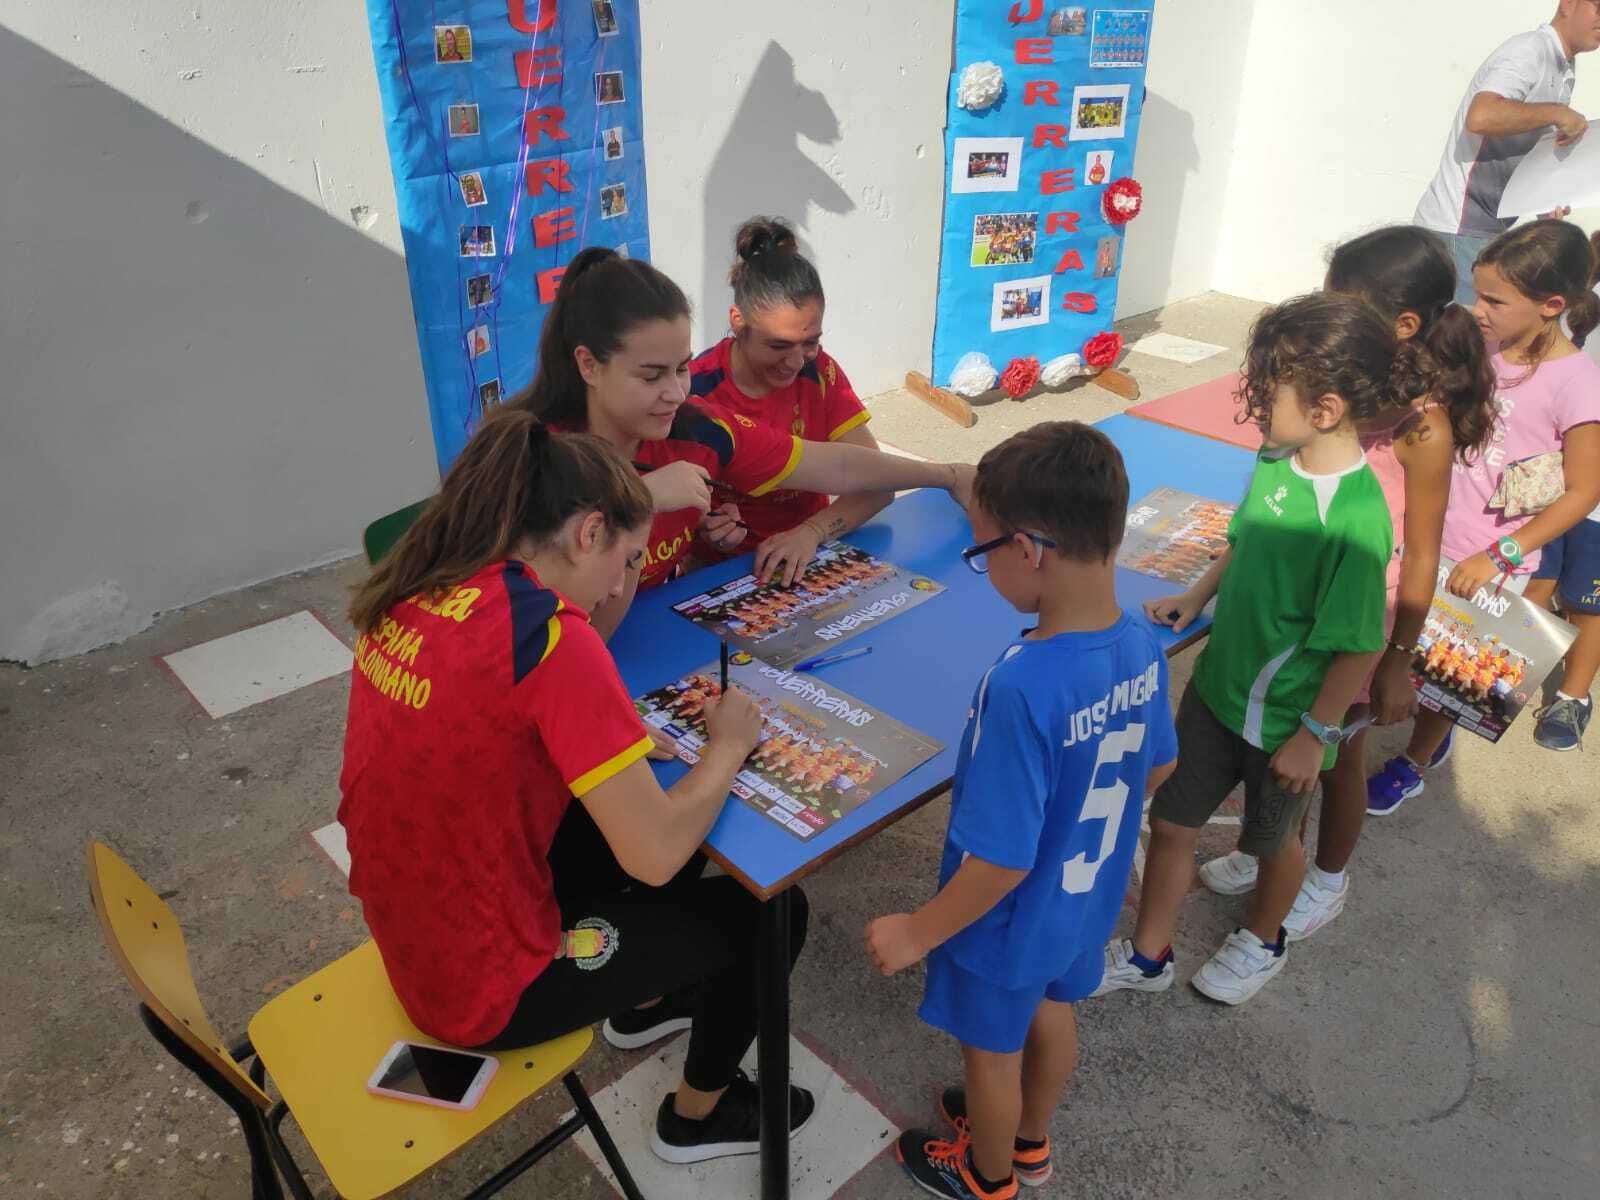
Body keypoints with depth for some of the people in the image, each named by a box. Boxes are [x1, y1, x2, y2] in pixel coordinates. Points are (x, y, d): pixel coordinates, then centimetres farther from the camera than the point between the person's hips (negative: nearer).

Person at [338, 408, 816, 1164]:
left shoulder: (417, 589, -5)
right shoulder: (552, 638, -29)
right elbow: (655, 858, -25)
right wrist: (729, 744, -9)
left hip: (409, 931, 8)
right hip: (484, 984, -8)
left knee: (627, 818, 23)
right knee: (766, 912, 7)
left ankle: (657, 994, 46)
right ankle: (697, 1116, 32)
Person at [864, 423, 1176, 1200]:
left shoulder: (1021, 686, -39)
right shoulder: (1141, 646, -15)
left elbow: (1002, 859, -32)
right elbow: (1158, 767, 3)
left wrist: (918, 932, -17)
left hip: (1011, 924, -6)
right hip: (1087, 900, 7)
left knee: (992, 1050, 22)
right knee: (1052, 1013, 31)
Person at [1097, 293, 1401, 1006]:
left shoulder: (1356, 516, -30)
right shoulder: (1277, 458, -8)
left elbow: (1359, 646, -24)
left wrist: (1316, 735, -16)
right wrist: (1198, 597, 7)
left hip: (1283, 719, -6)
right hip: (1218, 682, 6)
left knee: (1274, 838, 21)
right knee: (1171, 820, 15)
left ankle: (1261, 943, 51)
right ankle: (1147, 956, 35)